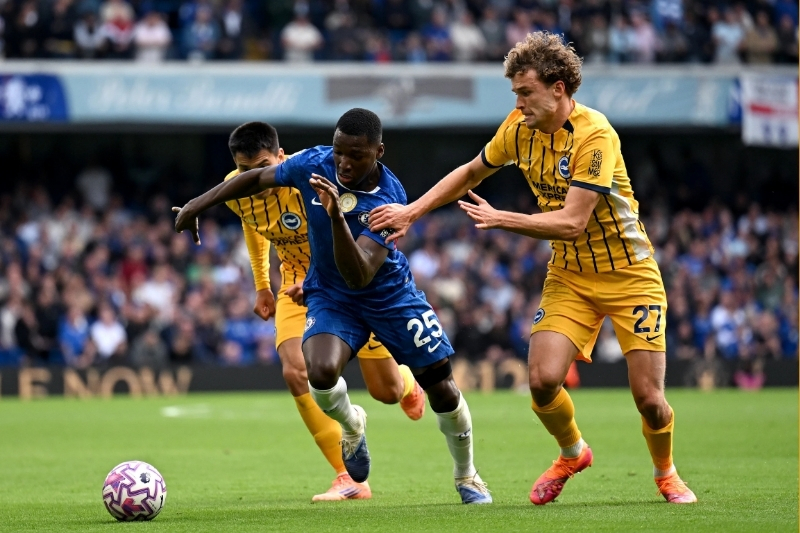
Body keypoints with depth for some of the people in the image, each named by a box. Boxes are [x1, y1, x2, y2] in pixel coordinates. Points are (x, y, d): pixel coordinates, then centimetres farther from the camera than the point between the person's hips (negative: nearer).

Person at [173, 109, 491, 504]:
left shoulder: (389, 200, -30)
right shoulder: (314, 164, -20)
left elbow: (359, 276, -41)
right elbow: (257, 178, 1)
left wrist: (336, 216, -52)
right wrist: (197, 205, 0)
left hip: (390, 295, -1)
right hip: (330, 297, 2)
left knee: (441, 386, 1)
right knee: (321, 373, -28)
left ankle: (466, 478, 29)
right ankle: (352, 426, 10)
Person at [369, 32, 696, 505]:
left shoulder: (595, 135, -24)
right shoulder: (520, 128, -4)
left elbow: (572, 222, -29)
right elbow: (470, 173, 14)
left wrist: (500, 220, -28)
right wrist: (411, 211, 7)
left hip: (630, 275, -5)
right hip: (570, 275, 5)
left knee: (649, 397, -9)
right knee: (543, 380, -14)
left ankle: (667, 474, 23)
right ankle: (572, 454, 18)